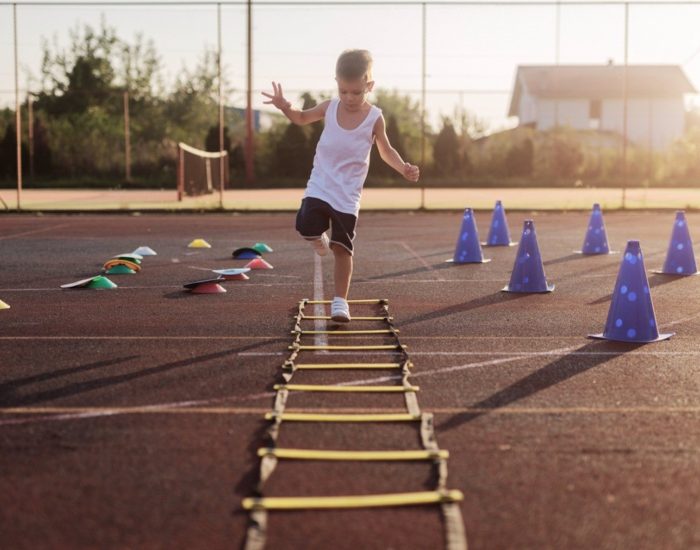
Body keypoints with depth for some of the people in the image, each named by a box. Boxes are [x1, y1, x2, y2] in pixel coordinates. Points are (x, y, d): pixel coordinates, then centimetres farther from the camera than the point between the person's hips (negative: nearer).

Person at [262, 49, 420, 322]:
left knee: (342, 248, -3)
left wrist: (404, 168, -13)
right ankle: (321, 238, 19)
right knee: (307, 228, -19)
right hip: (319, 186, 2)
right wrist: (286, 108, -7)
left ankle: (340, 300, 8)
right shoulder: (329, 107, -2)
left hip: (347, 194, -2)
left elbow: (386, 150, 6)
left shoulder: (375, 118, -7)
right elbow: (302, 118, 15)